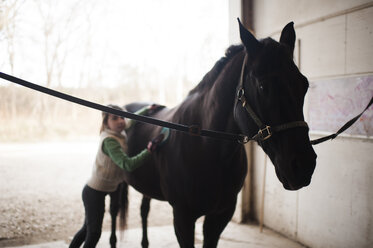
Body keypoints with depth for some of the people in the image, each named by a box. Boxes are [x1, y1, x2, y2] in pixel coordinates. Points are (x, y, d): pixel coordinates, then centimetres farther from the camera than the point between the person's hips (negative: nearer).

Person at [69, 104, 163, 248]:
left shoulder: (119, 133, 1)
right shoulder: (109, 140, -25)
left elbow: (132, 120, 22)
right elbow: (128, 165, -35)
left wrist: (148, 109, 20)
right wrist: (148, 150, -40)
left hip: (93, 191, 9)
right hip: (95, 193, -9)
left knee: (87, 228, 22)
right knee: (94, 233, 0)